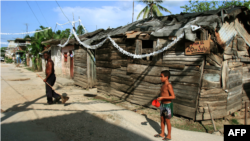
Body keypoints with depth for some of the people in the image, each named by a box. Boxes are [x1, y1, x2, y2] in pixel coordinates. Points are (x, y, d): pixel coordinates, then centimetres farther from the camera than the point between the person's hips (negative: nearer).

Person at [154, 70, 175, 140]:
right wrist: (159, 99, 7)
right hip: (162, 104, 8)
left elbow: (173, 96, -25)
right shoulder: (163, 85, 6)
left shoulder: (169, 85, -20)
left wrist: (162, 97, -26)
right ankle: (162, 133, 32)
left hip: (167, 105, -8)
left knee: (167, 120, 4)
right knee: (162, 119, 17)